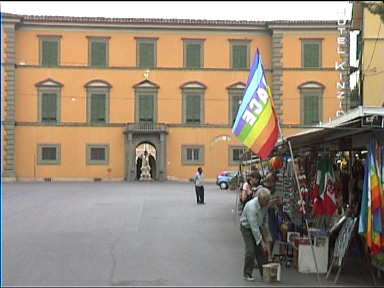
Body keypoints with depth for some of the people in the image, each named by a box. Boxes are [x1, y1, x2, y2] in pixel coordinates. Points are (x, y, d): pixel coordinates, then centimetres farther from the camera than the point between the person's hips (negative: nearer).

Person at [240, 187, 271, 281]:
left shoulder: (265, 204, -13)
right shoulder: (251, 206, -35)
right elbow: (254, 227, -34)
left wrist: (264, 229, 9)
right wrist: (262, 241, -32)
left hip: (258, 226, 7)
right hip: (247, 227, -6)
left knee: (261, 250, 2)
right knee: (250, 250, -14)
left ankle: (264, 273, 10)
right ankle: (247, 274, -2)